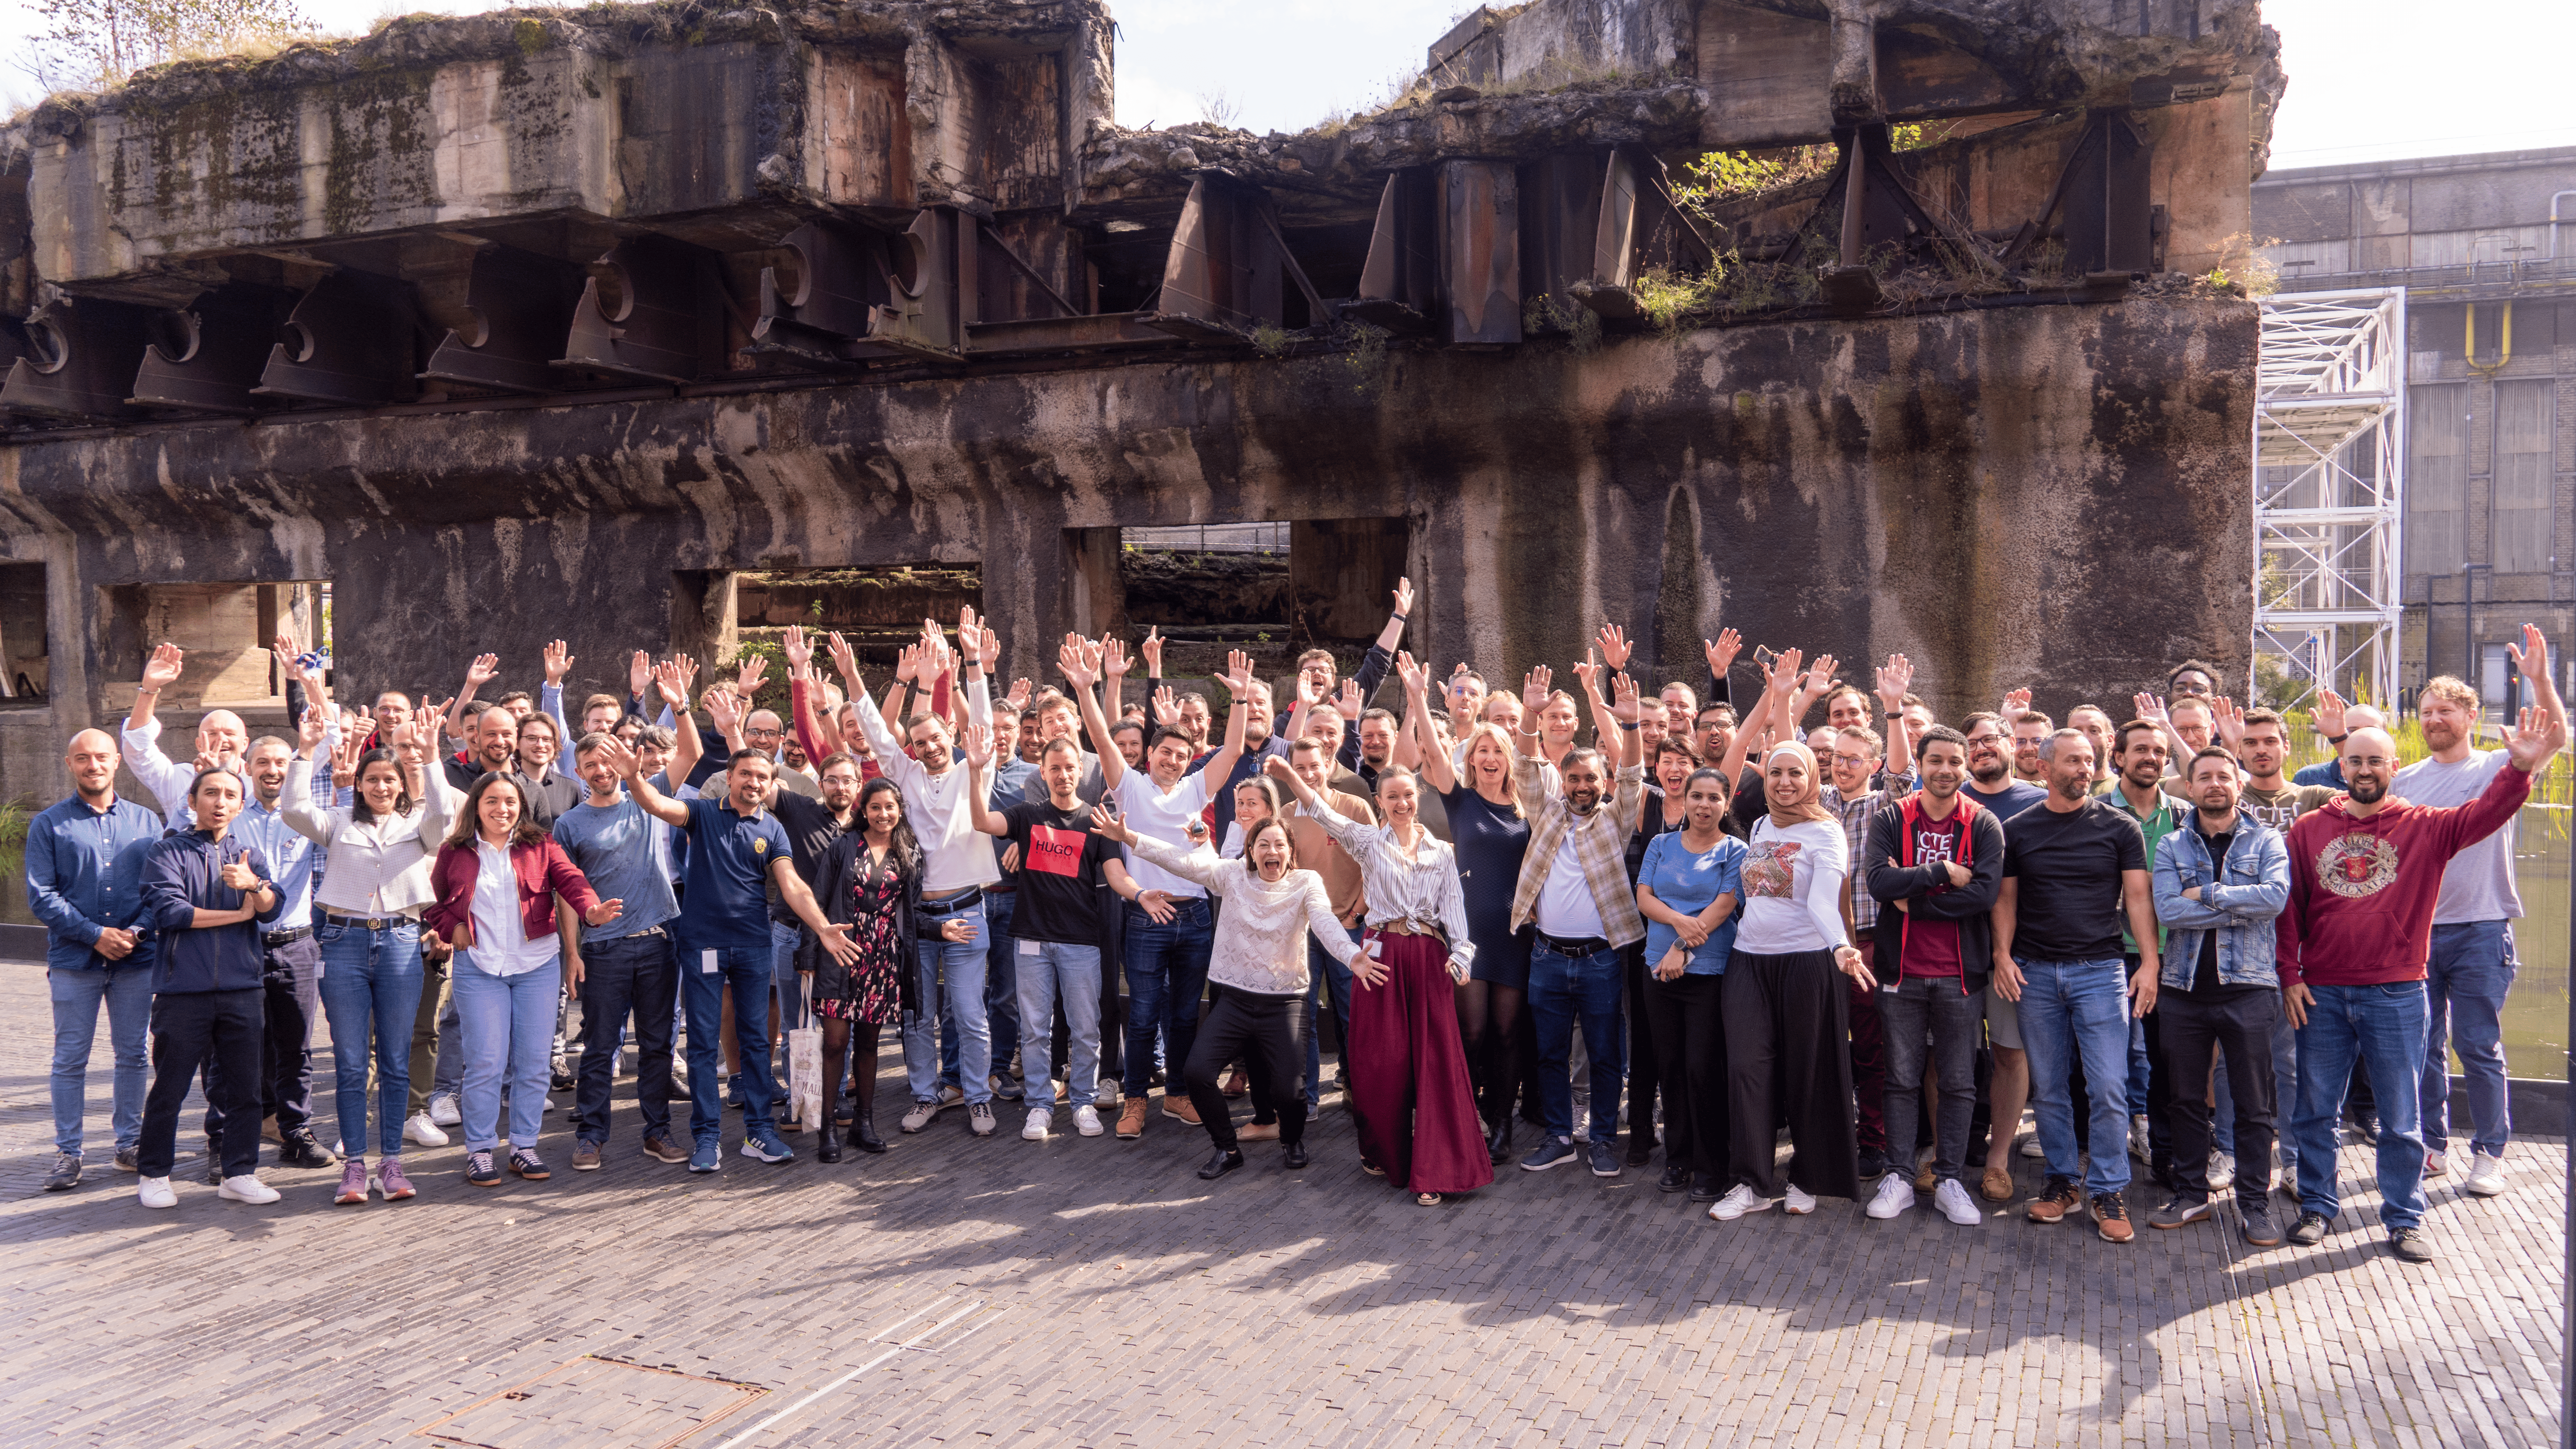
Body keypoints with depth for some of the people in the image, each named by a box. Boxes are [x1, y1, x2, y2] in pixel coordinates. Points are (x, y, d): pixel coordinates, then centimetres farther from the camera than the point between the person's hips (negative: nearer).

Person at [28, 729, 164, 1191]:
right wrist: (94, 934, -14)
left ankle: (130, 1143, 20)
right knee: (70, 1060, 3)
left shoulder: (147, 822, 8)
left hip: (136, 958, 2)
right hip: (74, 961, -2)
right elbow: (41, 896, -5)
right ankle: (68, 1152, 13)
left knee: (132, 1055, 9)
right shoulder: (48, 825, 2)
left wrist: (138, 931, -10)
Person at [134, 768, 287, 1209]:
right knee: (170, 1086, 4)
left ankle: (240, 1173, 13)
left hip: (241, 989, 3)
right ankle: (153, 1175, 18)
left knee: (244, 1086, 5)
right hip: (183, 990, -3)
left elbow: (272, 909, -1)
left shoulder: (248, 856, 14)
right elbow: (168, 910, -10)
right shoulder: (167, 852, 4)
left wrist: (253, 885, -23)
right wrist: (238, 914, -4)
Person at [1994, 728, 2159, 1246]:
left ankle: (2108, 1192, 6)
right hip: (2035, 972, 2)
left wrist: (2149, 962, -7)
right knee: (2047, 1086, 8)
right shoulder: (2017, 830, 6)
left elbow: (2138, 897, 1)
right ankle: (2061, 1181, 21)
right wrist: (2003, 955, -3)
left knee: (2108, 1086, -6)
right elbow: (2006, 899, 9)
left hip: (2099, 970, -2)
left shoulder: (2119, 828, 2)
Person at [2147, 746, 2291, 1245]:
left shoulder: (2265, 840, 3)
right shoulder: (2171, 846, 7)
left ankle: (2254, 1205, 13)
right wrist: (2240, 907, -12)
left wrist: (2206, 894, -13)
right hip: (2184, 986, 2)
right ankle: (2191, 1196, 22)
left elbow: (2276, 896, -16)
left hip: (2248, 985, -2)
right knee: (2185, 1099, 10)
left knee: (2253, 1105, 3)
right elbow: (2167, 910, -10)